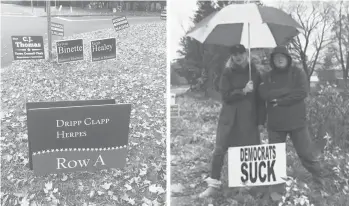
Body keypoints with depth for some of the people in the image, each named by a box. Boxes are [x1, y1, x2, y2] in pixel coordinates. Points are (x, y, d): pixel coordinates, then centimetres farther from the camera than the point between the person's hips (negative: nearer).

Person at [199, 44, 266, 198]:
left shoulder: (255, 73, 5)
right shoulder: (227, 73, 1)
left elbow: (260, 98, 6)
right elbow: (225, 96, -7)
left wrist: (261, 120, 2)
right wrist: (243, 91, -19)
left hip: (249, 119, 1)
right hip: (229, 118, -1)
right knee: (219, 150, -3)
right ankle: (214, 185, 6)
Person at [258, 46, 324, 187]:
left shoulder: (298, 73, 1)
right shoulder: (267, 76, 6)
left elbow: (303, 92, -14)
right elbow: (264, 94, -12)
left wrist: (280, 100, -15)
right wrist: (290, 90, -15)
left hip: (296, 121, -2)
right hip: (275, 124, 2)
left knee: (306, 153, 1)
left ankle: (319, 179, 16)